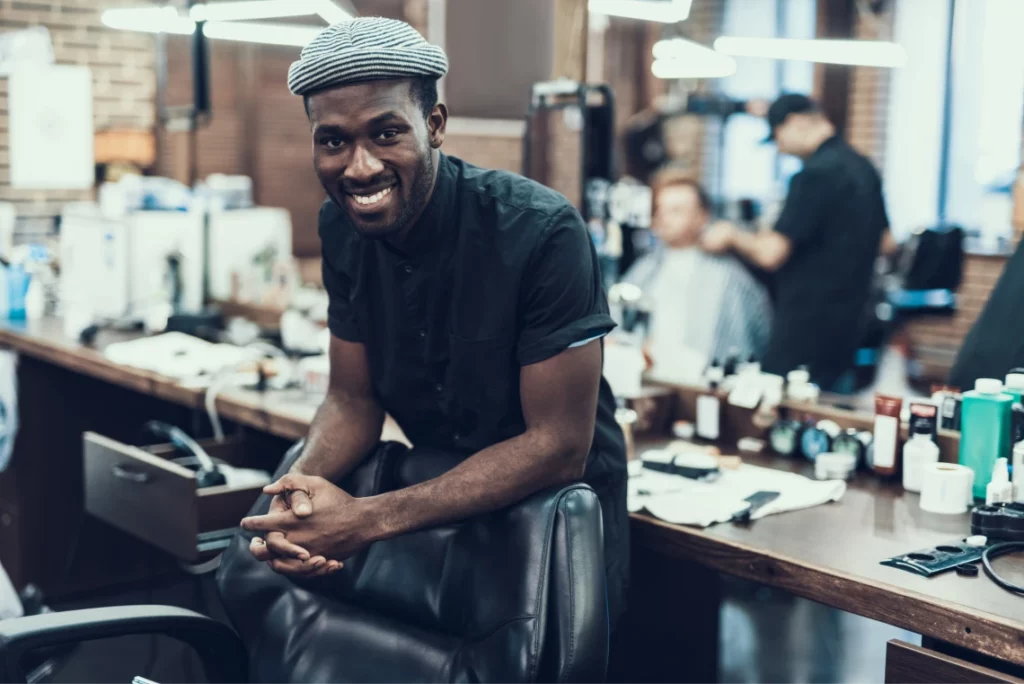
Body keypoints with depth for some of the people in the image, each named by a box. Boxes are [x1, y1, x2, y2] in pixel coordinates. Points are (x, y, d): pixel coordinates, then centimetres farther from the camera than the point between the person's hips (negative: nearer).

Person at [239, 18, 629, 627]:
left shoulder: (540, 231, -22)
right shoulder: (342, 229, -3)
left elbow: (559, 447, -22)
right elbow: (353, 401, 4)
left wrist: (370, 519, -28)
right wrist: (302, 487, -19)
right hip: (443, 499, 5)